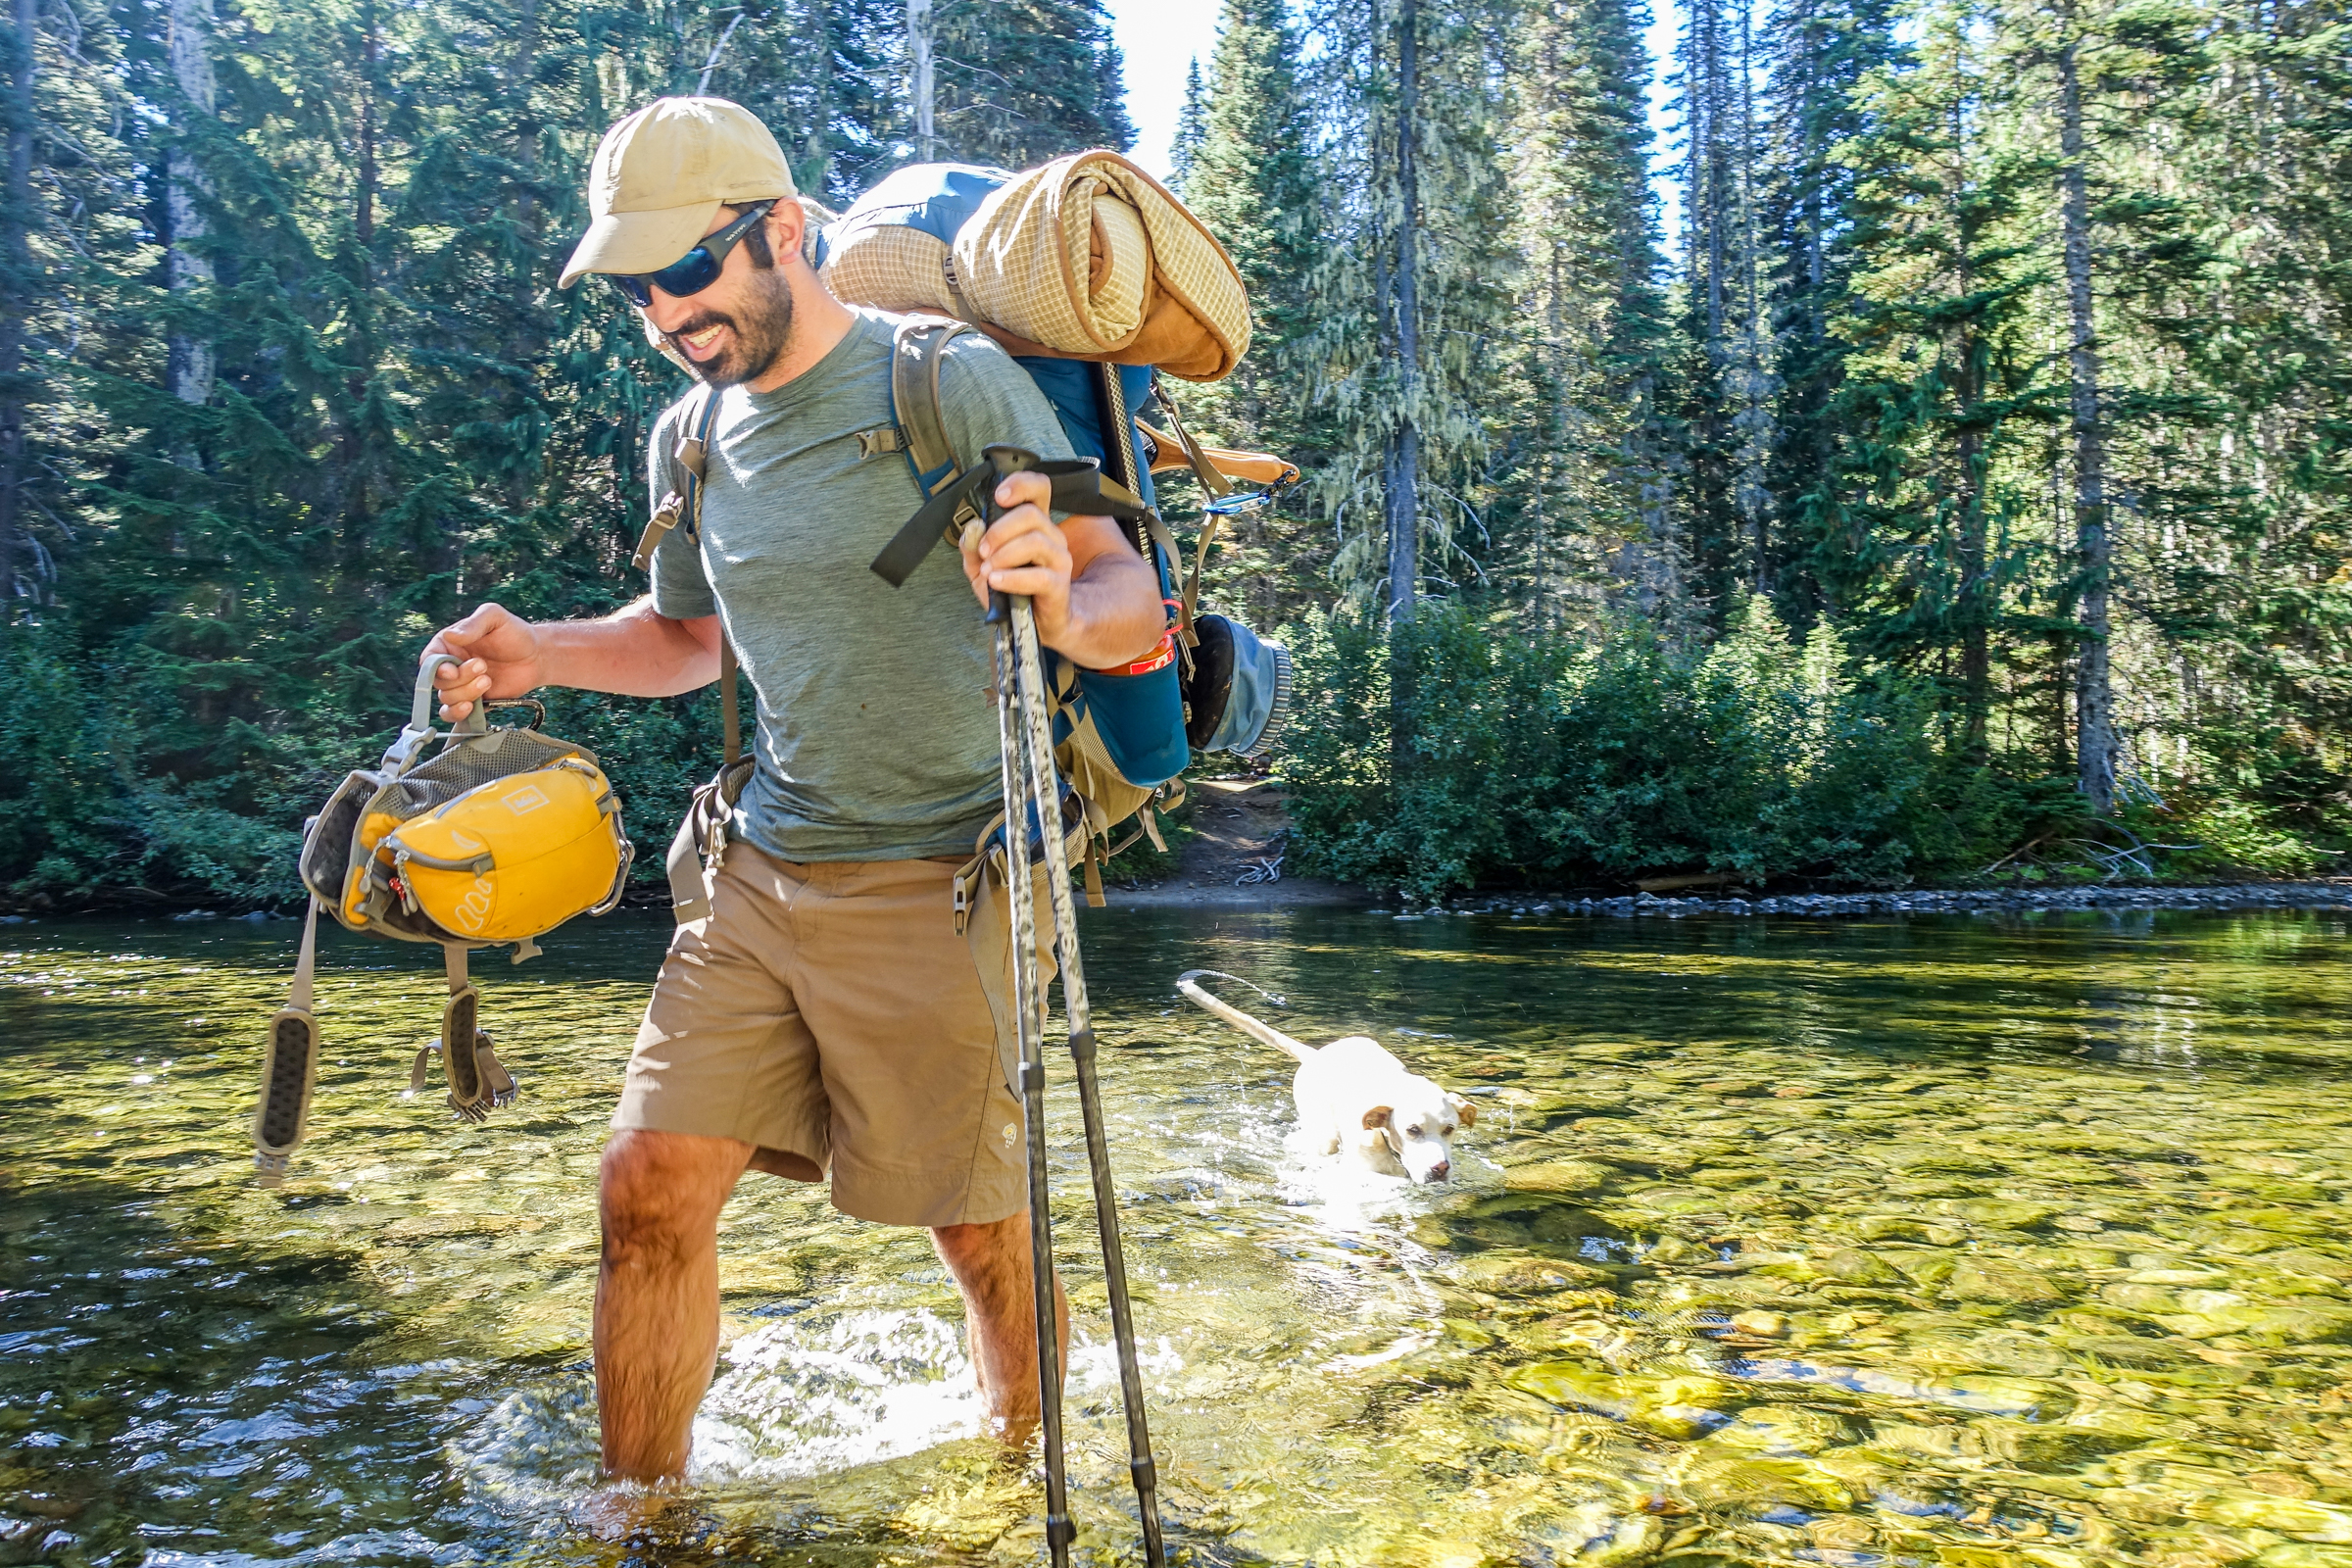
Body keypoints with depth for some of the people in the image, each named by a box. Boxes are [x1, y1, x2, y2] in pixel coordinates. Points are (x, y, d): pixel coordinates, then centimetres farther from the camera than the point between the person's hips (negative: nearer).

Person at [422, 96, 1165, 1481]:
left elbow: (1129, 587, -13)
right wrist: (539, 655, 7)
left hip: (934, 887, -5)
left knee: (980, 1229, 4)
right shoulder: (692, 439, 11)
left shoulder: (954, 382, -9)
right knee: (650, 1184, 0)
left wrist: (1068, 614, -37)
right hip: (760, 879, 6)